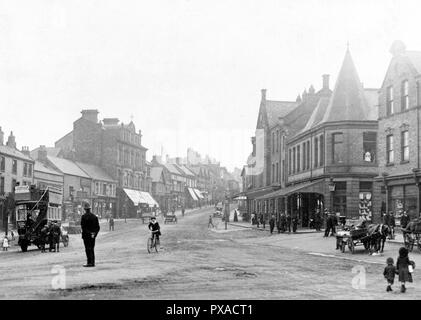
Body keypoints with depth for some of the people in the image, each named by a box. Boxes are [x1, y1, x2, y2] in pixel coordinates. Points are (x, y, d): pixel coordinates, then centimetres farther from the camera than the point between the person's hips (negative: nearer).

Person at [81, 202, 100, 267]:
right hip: (93, 236, 6)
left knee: (88, 249, -4)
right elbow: (98, 227, 8)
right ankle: (92, 262, 14)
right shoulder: (94, 216, 8)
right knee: (92, 249, 13)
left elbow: (83, 226, -15)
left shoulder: (84, 216, -10)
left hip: (86, 235, -6)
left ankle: (89, 262, -7)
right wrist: (95, 233, 8)